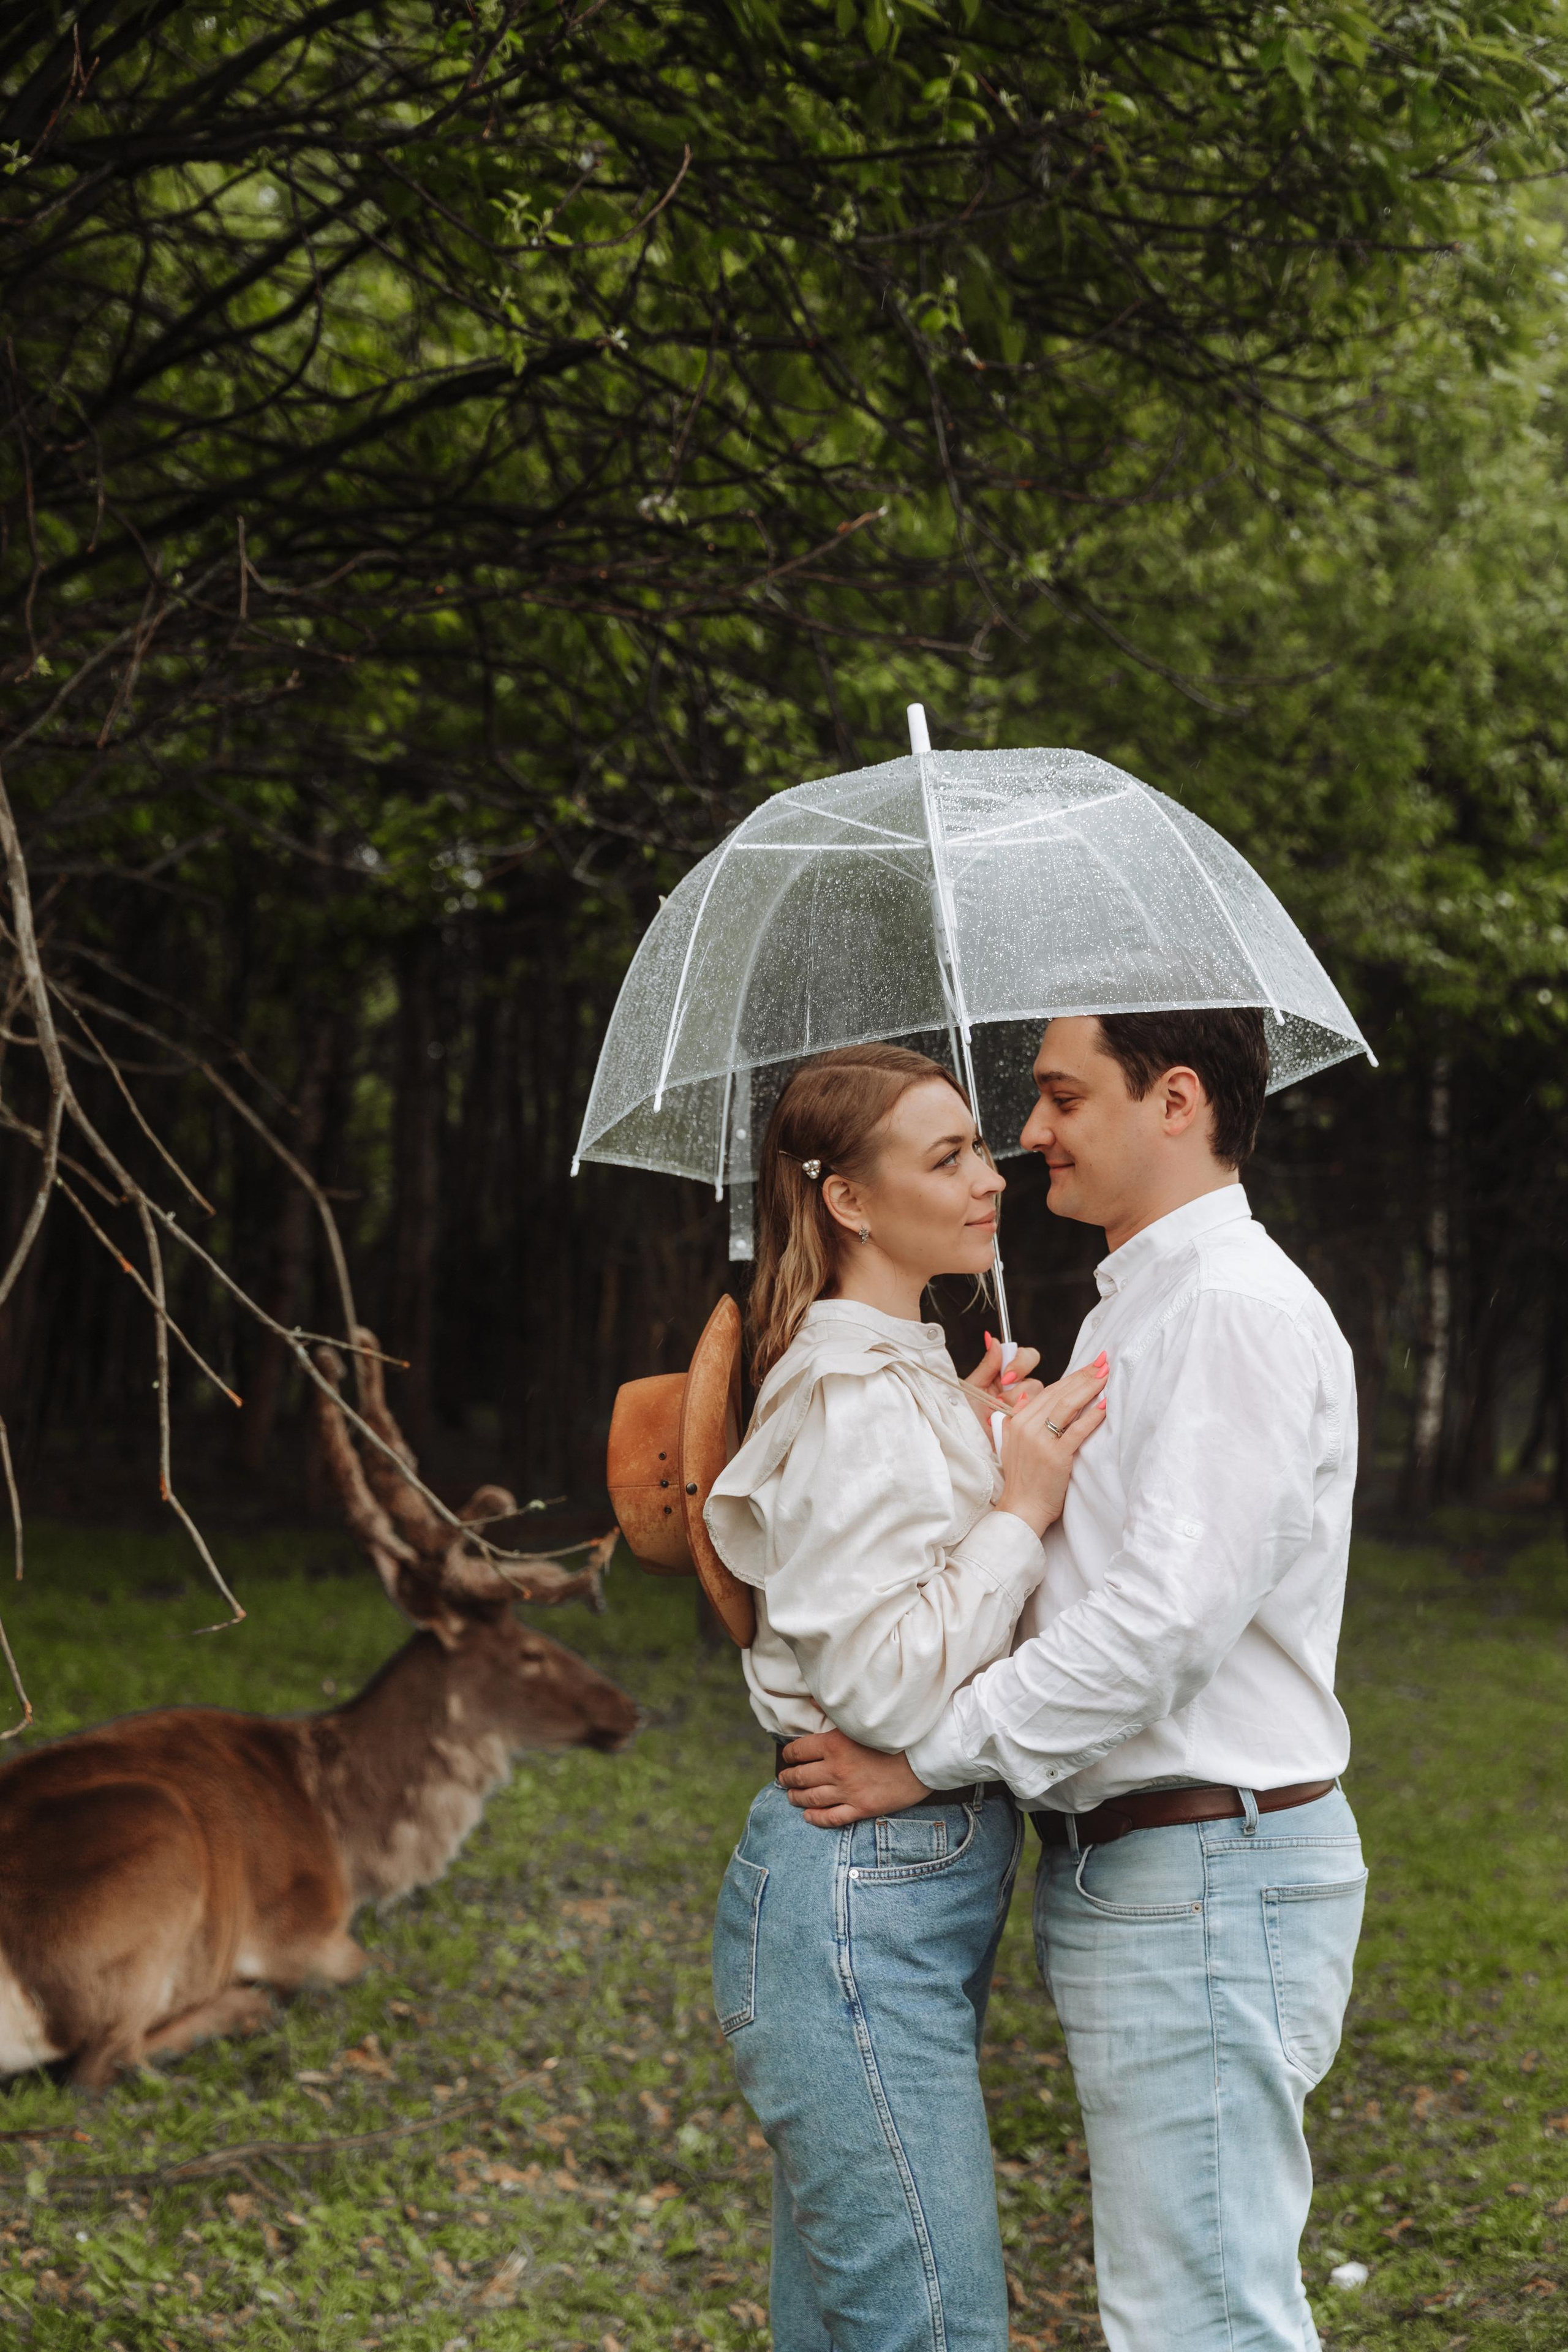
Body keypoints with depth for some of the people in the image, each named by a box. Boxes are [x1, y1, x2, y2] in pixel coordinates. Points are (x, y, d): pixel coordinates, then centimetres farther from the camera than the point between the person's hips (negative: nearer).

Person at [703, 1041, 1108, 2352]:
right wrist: (1020, 1506, -15)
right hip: (861, 1901, -10)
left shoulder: (905, 1374, 16)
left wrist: (983, 1449, 11)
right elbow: (886, 1688, -21)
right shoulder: (857, 1400, -15)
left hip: (928, 1885, 10)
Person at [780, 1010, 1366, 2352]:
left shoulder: (1234, 1308, -15)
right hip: (1115, 1864, 10)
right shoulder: (1134, 1307, 18)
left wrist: (929, 1754, -17)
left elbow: (1167, 1616, -23)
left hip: (1206, 1882, -10)